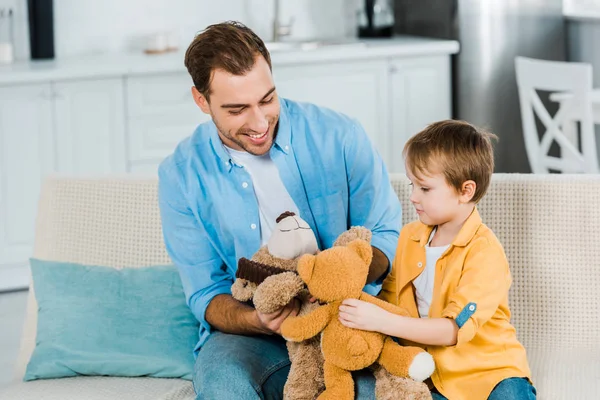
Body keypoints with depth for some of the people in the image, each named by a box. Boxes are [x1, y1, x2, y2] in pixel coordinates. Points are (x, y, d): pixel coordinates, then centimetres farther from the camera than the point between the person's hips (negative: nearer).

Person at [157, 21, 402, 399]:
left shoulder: (338, 136, -6)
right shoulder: (181, 176, -4)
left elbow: (387, 235, 2)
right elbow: (206, 294, 1)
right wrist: (256, 321, -23)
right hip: (250, 334, 0)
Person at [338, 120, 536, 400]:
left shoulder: (484, 251, -14)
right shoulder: (409, 237, 7)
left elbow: (454, 329, -22)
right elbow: (390, 299, 12)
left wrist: (382, 321, -29)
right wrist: (351, 299, -8)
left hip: (486, 371, -6)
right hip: (427, 372, 6)